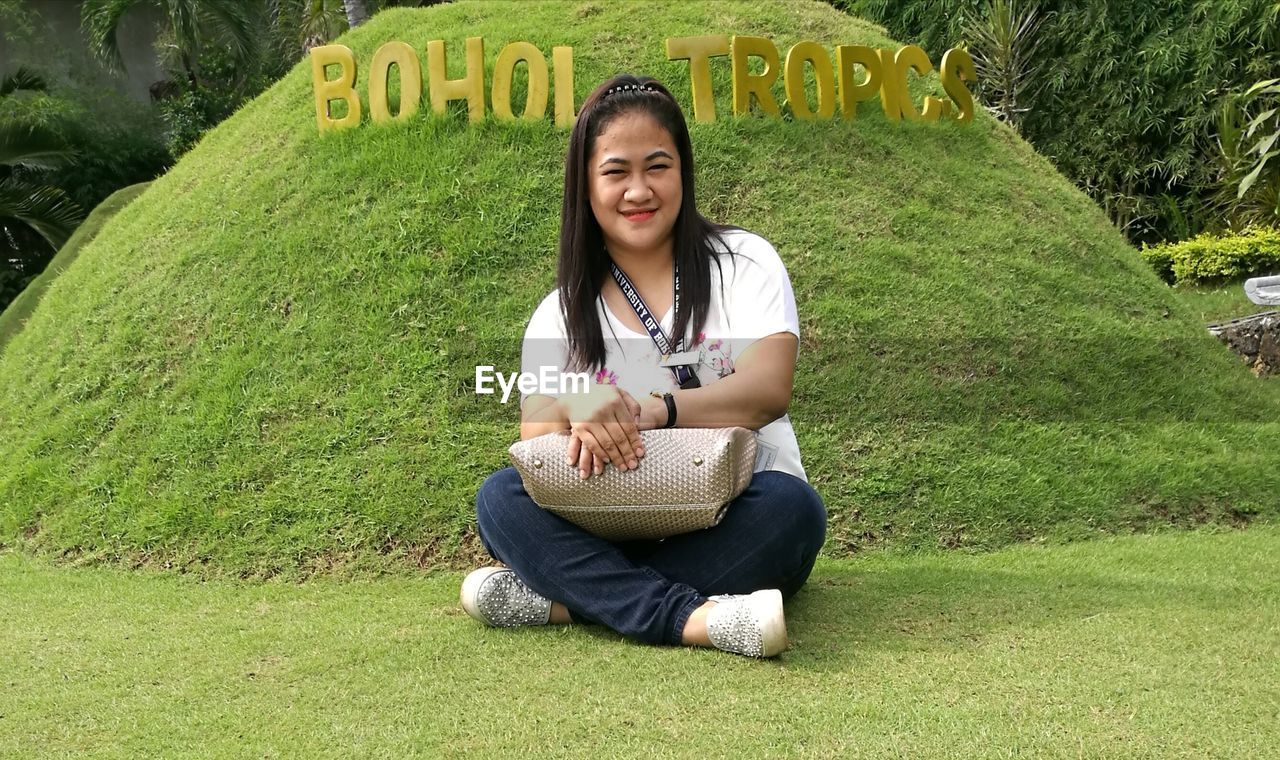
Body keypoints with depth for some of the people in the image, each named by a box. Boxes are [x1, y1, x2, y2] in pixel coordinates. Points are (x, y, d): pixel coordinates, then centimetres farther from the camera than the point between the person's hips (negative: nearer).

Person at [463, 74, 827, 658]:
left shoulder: (743, 264, 3)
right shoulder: (558, 317, 9)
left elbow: (768, 389, -14)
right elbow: (537, 442, -3)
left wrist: (654, 409, -31)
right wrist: (580, 418, -28)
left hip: (735, 533, -2)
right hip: (619, 538, 2)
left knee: (789, 505, -34)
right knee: (499, 498, -22)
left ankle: (567, 600, -27)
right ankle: (694, 618, -36)